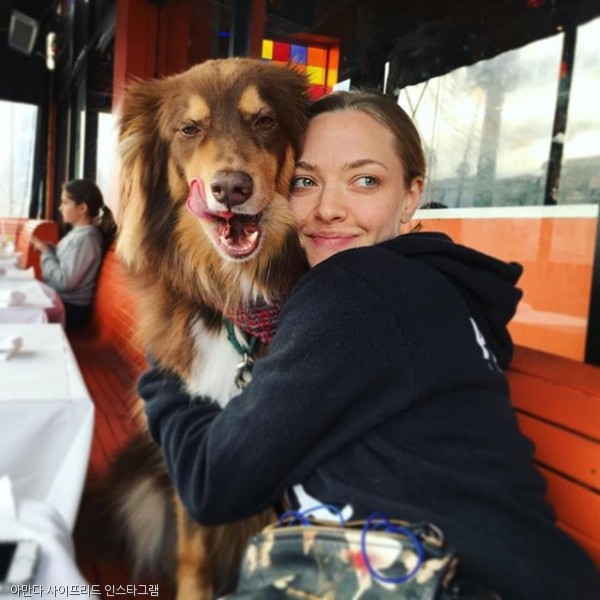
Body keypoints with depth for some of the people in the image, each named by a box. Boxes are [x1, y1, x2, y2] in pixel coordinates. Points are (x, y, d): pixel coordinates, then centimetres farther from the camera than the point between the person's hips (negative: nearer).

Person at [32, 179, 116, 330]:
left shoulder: (84, 238, -22)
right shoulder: (79, 232, 8)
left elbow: (65, 282, -24)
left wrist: (46, 253, -13)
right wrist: (49, 248, -1)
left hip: (69, 308, -9)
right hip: (59, 298, 9)